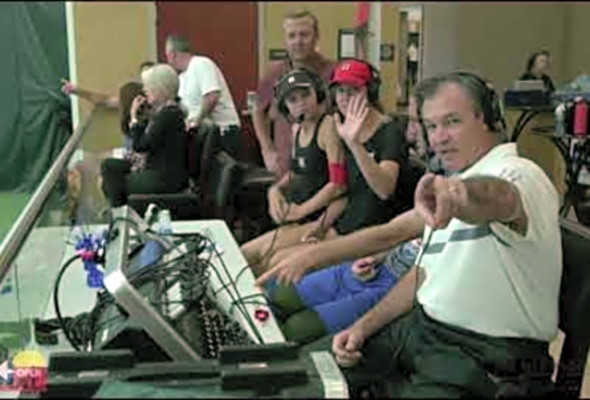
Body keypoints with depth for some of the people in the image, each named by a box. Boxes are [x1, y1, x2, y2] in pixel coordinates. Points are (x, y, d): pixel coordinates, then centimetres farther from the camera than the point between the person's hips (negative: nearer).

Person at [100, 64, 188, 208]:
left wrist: (134, 116, -10)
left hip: (167, 179, -10)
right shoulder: (161, 109, 10)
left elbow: (140, 145, -20)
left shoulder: (169, 113, -21)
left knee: (114, 183, -3)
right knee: (109, 165, 12)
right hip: (158, 169, 10)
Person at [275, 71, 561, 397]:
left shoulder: (517, 174, -12)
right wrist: (364, 327, 8)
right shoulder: (454, 182, 16)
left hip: (485, 356, -8)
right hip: (425, 325, 8)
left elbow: (497, 198, -38)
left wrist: (454, 191, -60)